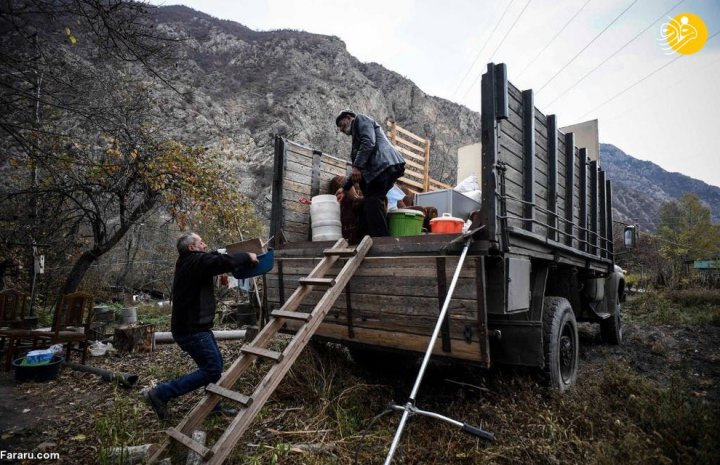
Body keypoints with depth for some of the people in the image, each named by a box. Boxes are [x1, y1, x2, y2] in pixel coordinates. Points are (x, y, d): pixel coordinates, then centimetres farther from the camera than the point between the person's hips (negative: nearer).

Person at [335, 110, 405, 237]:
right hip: (379, 169, 10)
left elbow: (369, 142, -11)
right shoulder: (357, 130, 38)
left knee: (373, 203, -17)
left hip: (384, 165, -10)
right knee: (369, 206, 4)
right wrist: (345, 188, 30)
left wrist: (357, 166, -18)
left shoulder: (360, 119, 12)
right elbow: (361, 168, 34)